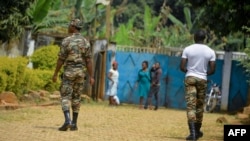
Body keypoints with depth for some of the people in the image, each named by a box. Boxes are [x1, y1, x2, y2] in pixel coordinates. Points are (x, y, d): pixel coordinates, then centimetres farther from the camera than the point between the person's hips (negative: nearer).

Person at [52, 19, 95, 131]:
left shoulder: (66, 41, -10)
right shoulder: (86, 42, 3)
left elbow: (61, 59, -9)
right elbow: (88, 61, 0)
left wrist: (55, 74, -2)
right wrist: (91, 77, 2)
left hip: (68, 72, -4)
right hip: (80, 72, 4)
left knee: (65, 97, -3)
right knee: (76, 98, 11)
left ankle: (67, 121, -21)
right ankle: (74, 124, 9)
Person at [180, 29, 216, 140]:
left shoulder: (188, 49, -4)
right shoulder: (210, 51, 0)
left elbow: (182, 67, -6)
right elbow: (212, 70, -2)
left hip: (190, 78, -2)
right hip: (202, 80, 2)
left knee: (191, 105, -7)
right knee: (199, 106, 16)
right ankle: (197, 131, 27)